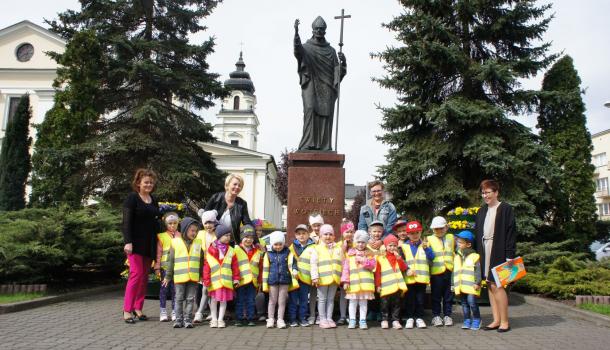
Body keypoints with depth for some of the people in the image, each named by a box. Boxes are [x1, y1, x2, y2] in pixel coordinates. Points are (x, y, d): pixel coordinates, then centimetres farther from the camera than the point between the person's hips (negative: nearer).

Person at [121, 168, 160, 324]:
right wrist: (128, 242, -21)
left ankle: (138, 308, 15)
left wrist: (158, 241, 13)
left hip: (149, 243, 6)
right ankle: (127, 310, -4)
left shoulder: (154, 200, 14)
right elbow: (126, 221, -12)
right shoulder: (132, 198, -5)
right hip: (136, 242, -6)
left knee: (145, 276, 7)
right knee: (136, 273, -11)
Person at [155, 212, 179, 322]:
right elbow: (158, 253, 1)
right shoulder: (162, 236, 2)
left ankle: (175, 312, 14)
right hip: (165, 267, -1)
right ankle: (163, 311, 12)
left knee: (175, 289, 6)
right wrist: (157, 267, -3)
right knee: (164, 288, 4)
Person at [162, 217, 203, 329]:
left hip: (193, 277, 2)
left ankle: (187, 319, 14)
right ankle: (178, 319, 14)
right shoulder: (176, 242, 0)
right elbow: (171, 261, 5)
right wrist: (168, 276, 7)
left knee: (190, 299, 6)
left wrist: (202, 275, 12)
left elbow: (201, 261, 13)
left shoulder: (198, 243, 7)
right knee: (179, 298, 6)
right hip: (180, 276, -1)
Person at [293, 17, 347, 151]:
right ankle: (308, 144, -21)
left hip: (326, 88, 2)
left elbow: (338, 72, 11)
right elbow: (297, 51, -15)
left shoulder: (331, 50, 19)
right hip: (311, 85, -2)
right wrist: (296, 32, -29)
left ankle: (324, 146, -8)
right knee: (310, 110, -20)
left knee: (326, 114, -8)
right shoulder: (306, 47, 11)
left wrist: (343, 61, -10)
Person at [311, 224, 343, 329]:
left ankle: (329, 318, 19)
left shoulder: (338, 249, 8)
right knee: (322, 299, 4)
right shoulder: (317, 249, -2)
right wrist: (315, 277, -12)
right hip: (322, 279, -3)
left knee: (331, 299, 11)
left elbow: (342, 263, 10)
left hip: (334, 279, 3)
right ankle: (323, 319, 12)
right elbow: (314, 264, -6)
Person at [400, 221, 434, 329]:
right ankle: (410, 318, 19)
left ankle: (419, 318, 20)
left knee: (420, 299, 7)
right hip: (409, 278, 0)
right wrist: (406, 270, -14)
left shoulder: (425, 244, 6)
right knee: (410, 299, 7)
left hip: (422, 278, 0)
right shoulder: (404, 246, 3)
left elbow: (431, 257, -6)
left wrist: (426, 248, -20)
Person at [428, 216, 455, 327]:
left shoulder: (451, 238, 12)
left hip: (449, 271, 2)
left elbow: (456, 252, 15)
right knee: (436, 296, 5)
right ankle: (436, 316, 15)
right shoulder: (429, 239, 4)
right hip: (436, 272, -2)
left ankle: (447, 315, 20)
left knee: (448, 296, 10)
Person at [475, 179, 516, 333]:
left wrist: (510, 254, -15)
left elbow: (511, 232, -10)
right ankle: (496, 320, 16)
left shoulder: (505, 209, -5)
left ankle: (504, 321, 5)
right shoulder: (482, 211, 14)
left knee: (497, 286, -7)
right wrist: (478, 252, 9)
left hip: (498, 251, -6)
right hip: (484, 251, 7)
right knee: (490, 285, 8)